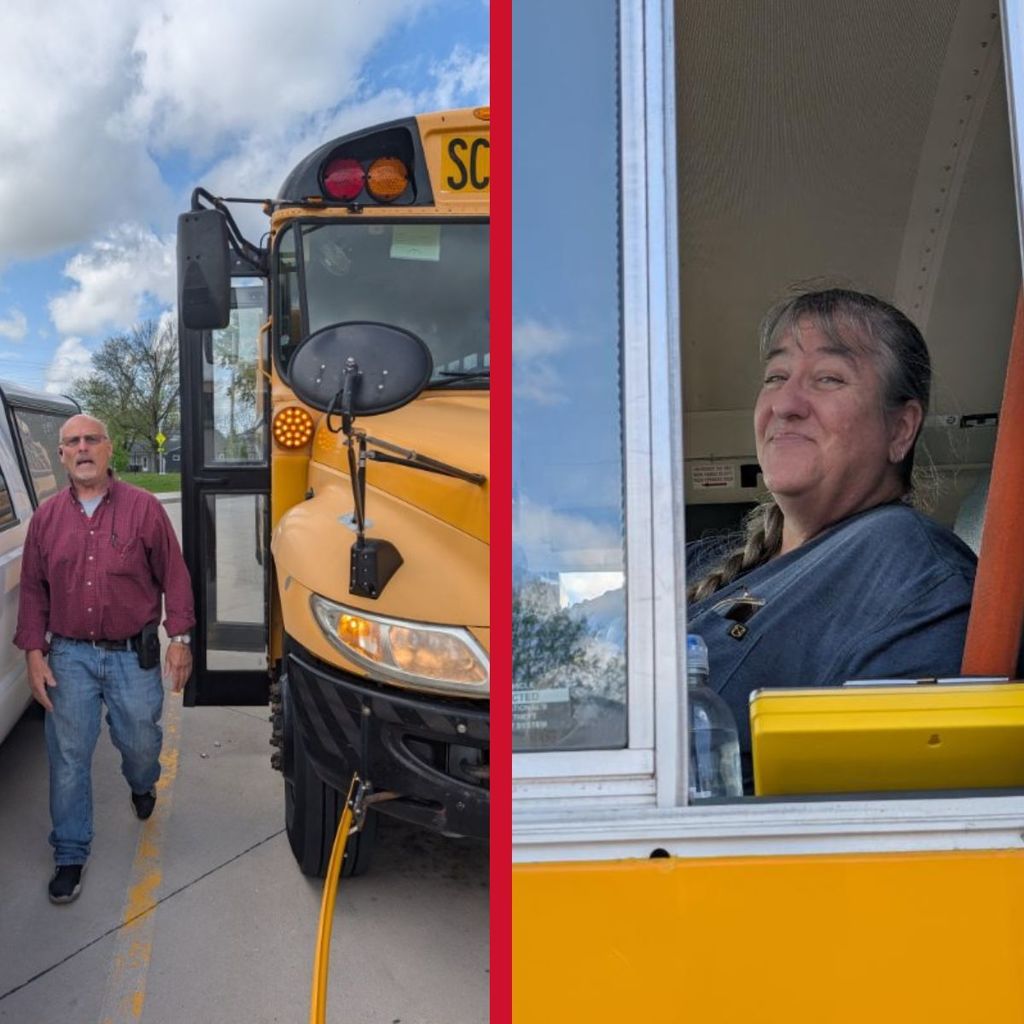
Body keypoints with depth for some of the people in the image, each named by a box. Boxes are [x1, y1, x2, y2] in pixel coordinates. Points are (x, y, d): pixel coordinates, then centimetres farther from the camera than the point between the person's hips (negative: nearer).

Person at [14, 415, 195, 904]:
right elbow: (33, 589, 7)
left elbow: (174, 575, -3)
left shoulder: (143, 507, -5)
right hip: (69, 656, 2)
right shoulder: (46, 516, 2)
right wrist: (34, 652, 0)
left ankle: (142, 787, 49)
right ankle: (70, 855, 20)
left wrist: (179, 638, -7)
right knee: (68, 757, 5)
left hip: (134, 654, -1)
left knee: (141, 742, 13)